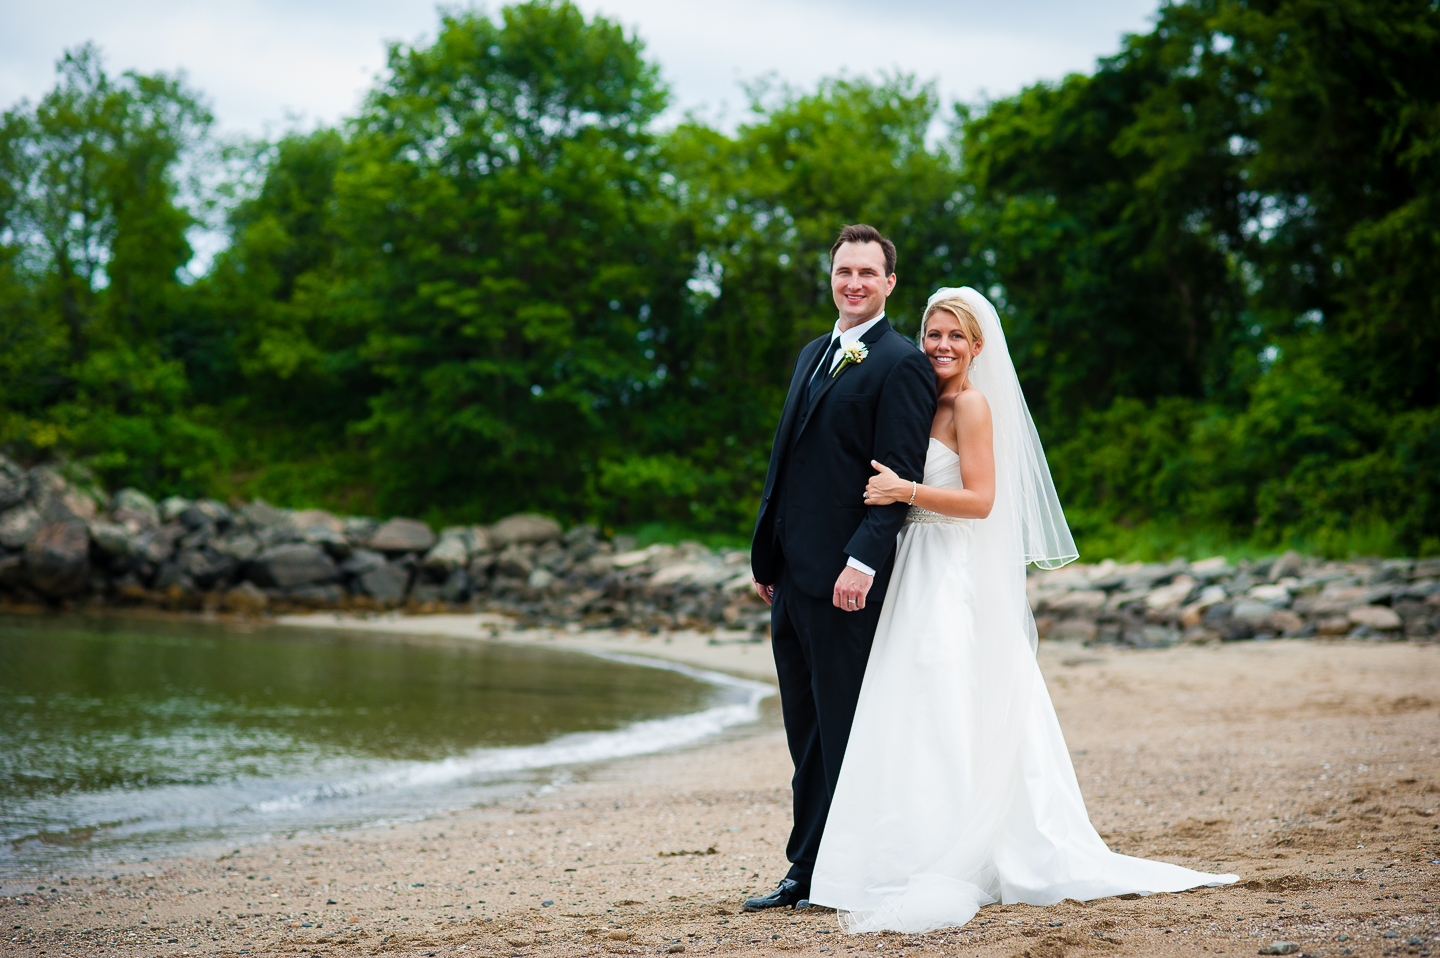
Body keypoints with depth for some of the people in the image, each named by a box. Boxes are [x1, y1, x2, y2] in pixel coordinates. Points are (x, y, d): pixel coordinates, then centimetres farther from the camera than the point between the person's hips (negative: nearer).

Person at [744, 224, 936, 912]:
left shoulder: (900, 365, -8)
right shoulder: (813, 355, 19)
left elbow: (898, 478, -15)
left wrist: (863, 561, -24)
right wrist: (766, 557, 18)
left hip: (843, 577, -8)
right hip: (792, 573, 8)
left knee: (843, 729, -2)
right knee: (805, 730, 12)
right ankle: (806, 873, 18)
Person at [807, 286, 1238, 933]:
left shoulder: (972, 403, -9)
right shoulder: (930, 403, 18)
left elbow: (979, 499, -16)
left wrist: (904, 490, -23)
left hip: (955, 582, -9)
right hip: (924, 577, 9)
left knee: (936, 722, -11)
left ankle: (935, 877, -10)